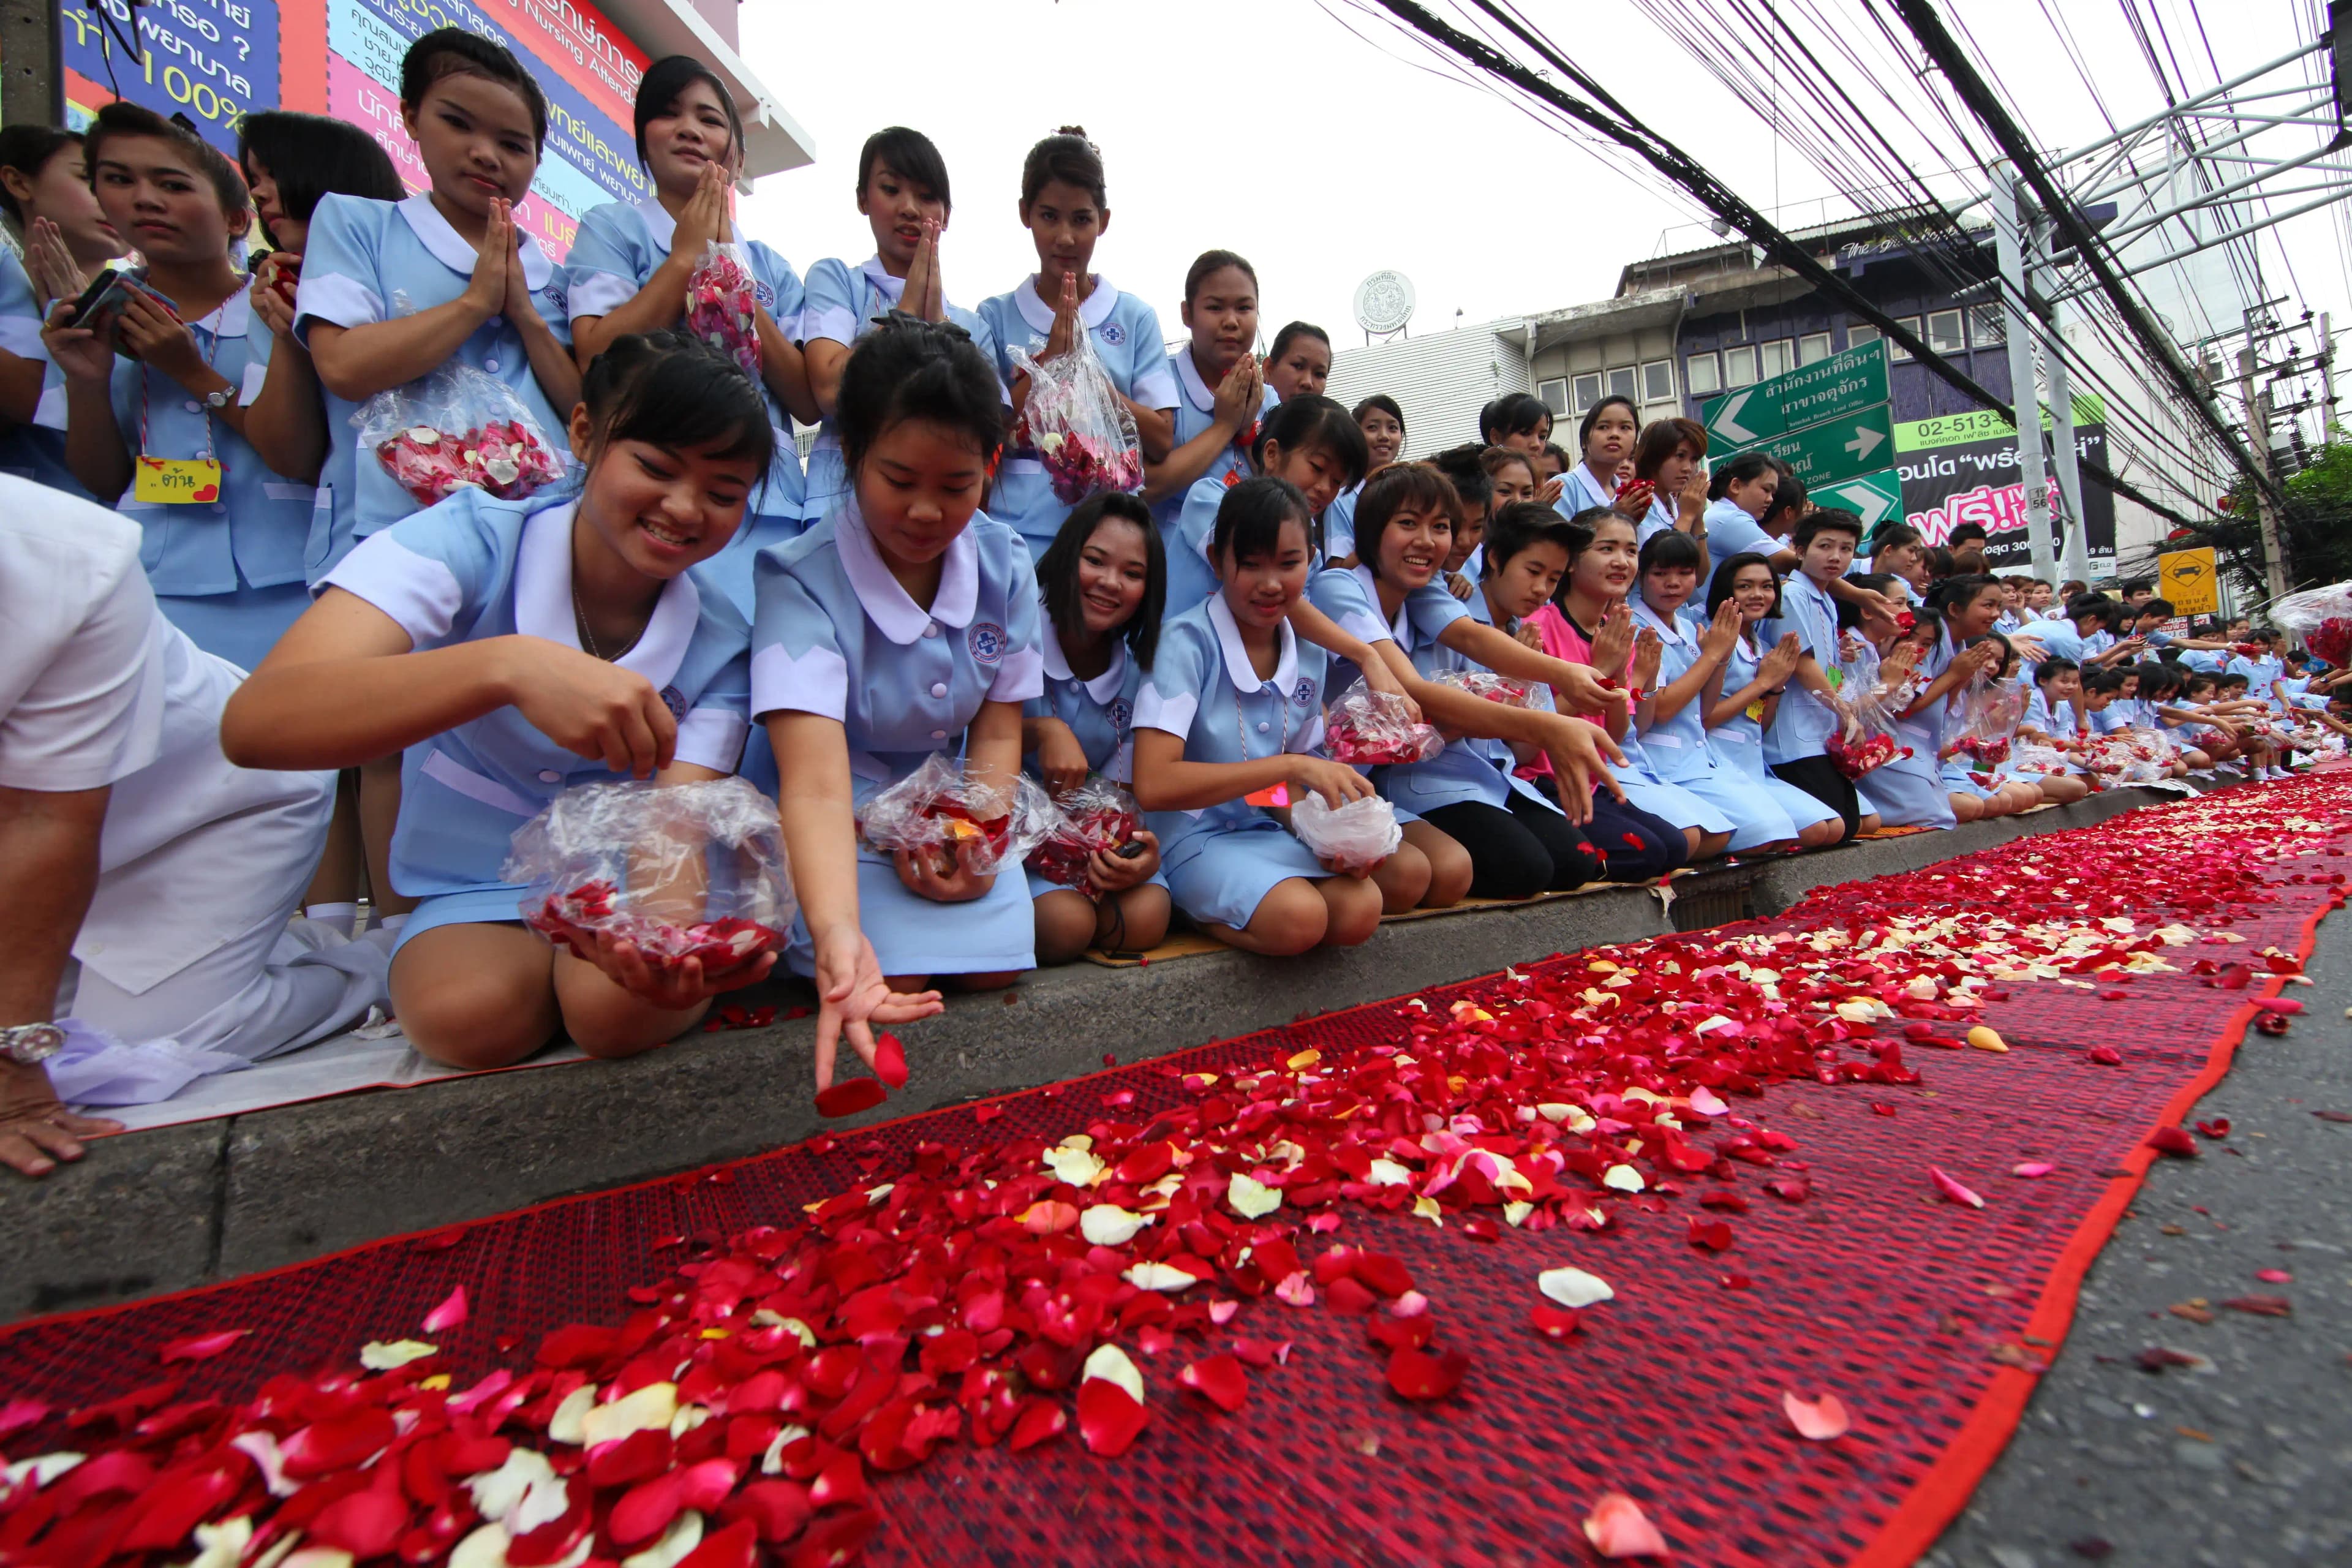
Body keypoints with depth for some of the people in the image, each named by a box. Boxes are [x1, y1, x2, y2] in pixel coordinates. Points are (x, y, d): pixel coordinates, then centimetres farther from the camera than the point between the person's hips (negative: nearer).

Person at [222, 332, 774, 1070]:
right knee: (469, 1011, -31)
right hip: (479, 889, 0)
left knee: (621, 1003, -31)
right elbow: (254, 725, -31)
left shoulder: (719, 647, -11)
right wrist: (508, 665, -48)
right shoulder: (470, 541, -17)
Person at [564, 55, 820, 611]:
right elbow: (596, 361, -6)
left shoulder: (770, 267, 19)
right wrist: (686, 257, 1)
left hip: (771, 504, 3)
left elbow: (809, 403, 7)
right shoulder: (612, 228, 11)